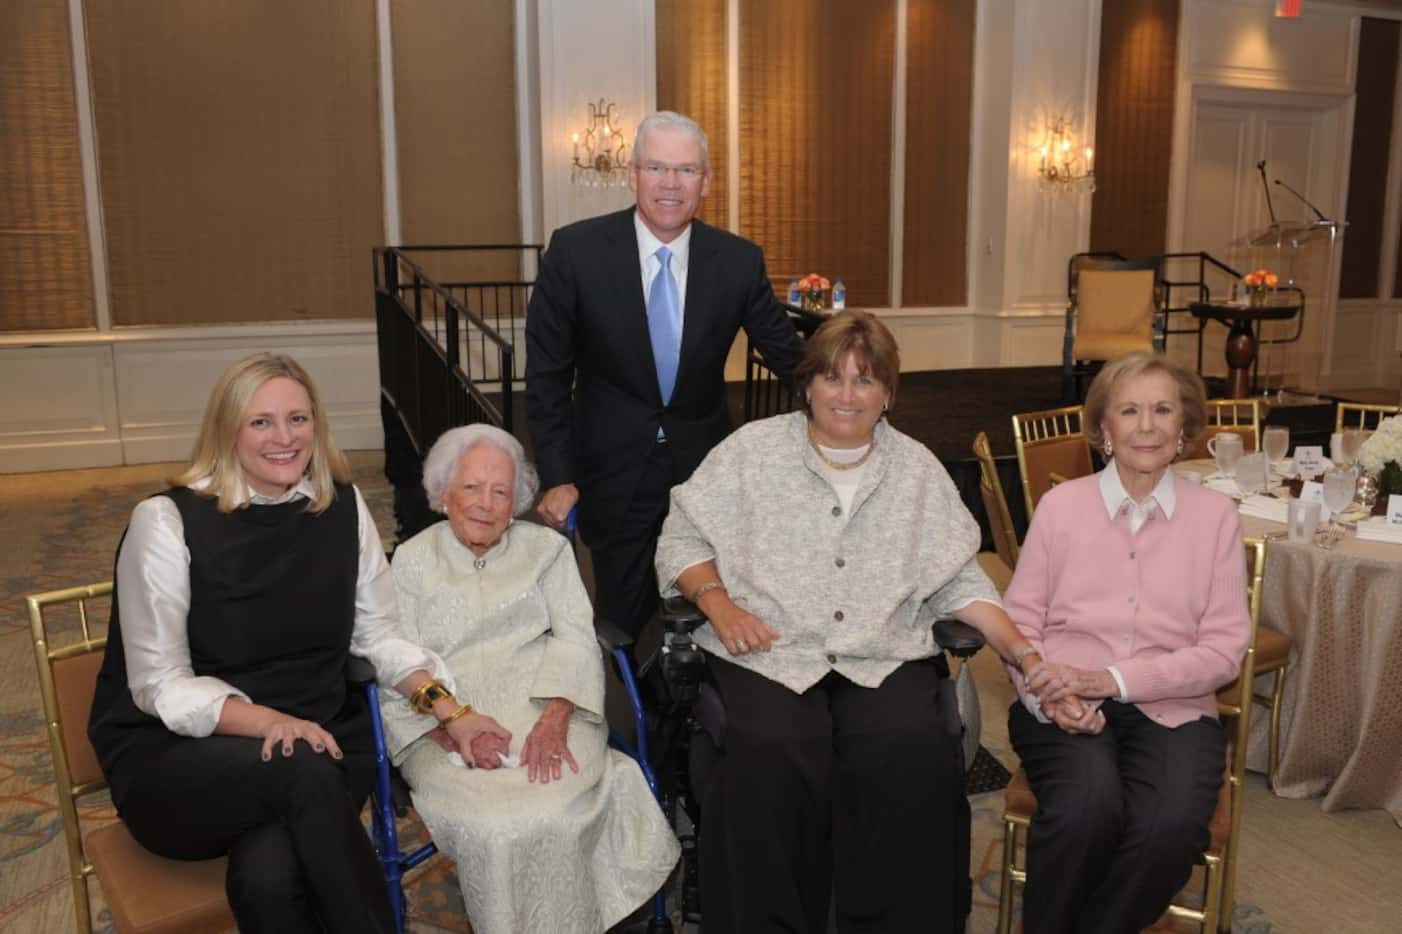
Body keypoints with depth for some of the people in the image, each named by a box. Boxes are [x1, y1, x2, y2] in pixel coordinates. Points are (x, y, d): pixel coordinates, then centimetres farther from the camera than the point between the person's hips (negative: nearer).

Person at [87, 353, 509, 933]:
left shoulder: (343, 508, 3)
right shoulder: (167, 521, -9)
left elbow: (381, 636, 7)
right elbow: (160, 685, -10)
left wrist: (450, 712, -8)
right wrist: (270, 722, -27)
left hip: (316, 738, 2)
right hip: (175, 754, -2)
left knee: (268, 876, -31)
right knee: (305, 771, -35)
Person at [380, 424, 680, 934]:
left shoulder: (546, 547, 14)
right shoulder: (412, 561, 12)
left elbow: (575, 638, 2)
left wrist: (553, 721, -16)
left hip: (544, 708, 1)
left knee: (555, 817, -27)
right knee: (495, 828, -28)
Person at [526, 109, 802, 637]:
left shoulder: (739, 261, -6)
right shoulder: (576, 250, -10)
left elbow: (787, 355, 5)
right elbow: (547, 373, -5)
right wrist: (557, 477, -8)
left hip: (705, 469, 2)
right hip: (614, 470, -1)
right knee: (625, 623, 12)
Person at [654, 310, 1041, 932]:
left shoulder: (918, 469, 13)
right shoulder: (752, 449, 6)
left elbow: (959, 580, 14)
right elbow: (681, 538, 8)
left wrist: (1020, 650, 2)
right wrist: (718, 602, -9)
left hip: (886, 658, 2)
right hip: (768, 654, -1)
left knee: (915, 754, -27)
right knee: (771, 755, -30)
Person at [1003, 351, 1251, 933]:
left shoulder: (1215, 515, 4)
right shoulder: (1060, 505, 2)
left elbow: (1224, 650, 0)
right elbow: (1019, 621, 4)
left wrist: (1113, 679, -13)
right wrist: (1048, 694, -16)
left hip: (1172, 709, 1)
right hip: (1065, 709, -1)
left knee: (1173, 825, -29)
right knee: (1086, 810, -31)